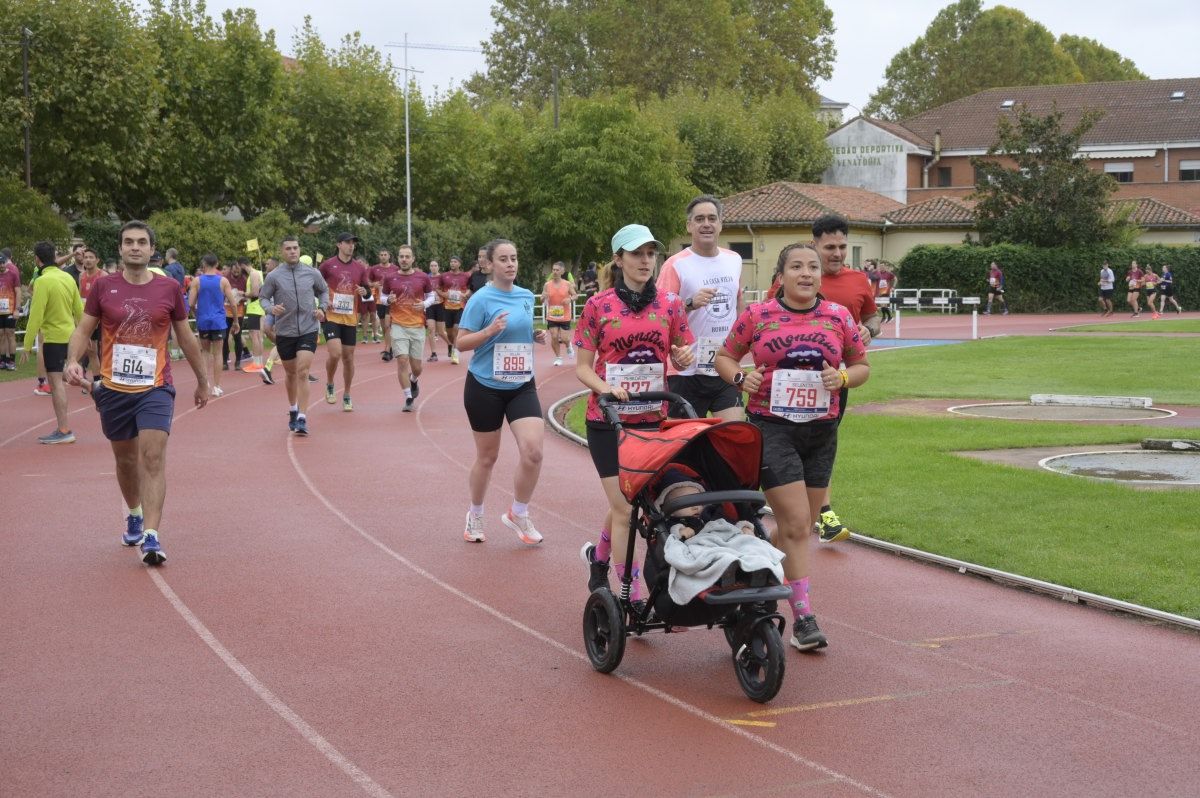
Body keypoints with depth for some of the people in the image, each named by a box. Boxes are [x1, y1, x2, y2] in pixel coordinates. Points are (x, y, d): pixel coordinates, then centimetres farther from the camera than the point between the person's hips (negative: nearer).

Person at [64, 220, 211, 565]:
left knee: (153, 457, -16)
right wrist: (73, 360, -17)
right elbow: (83, 330, 4)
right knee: (125, 459, 17)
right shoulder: (104, 287, 0)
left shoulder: (169, 288, 0)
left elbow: (186, 338, 10)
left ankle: (151, 536, -20)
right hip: (113, 389, 2)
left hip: (155, 388, -2)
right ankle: (134, 516, 42)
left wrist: (202, 381, 17)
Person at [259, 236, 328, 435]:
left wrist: (322, 308, 0)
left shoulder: (312, 273, 1)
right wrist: (271, 308, -19)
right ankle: (293, 410, 38)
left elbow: (324, 290, 17)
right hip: (284, 331, 1)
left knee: (302, 373, -14)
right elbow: (263, 297, 2)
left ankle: (302, 419, -13)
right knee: (291, 373, 15)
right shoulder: (274, 276, -4)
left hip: (308, 329, -1)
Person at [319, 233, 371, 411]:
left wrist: (364, 292, -8)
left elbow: (368, 289, 15)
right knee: (335, 353, -18)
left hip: (351, 319, 3)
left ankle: (346, 396, 19)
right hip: (331, 316, -3)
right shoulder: (328, 265, -2)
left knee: (348, 357, 7)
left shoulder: (360, 267, 7)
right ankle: (329, 386, 9)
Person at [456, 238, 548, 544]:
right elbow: (461, 343, -10)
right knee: (487, 457, 7)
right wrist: (489, 330, -25)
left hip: (521, 386, 4)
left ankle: (518, 514, 9)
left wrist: (537, 336, 2)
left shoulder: (527, 296, 6)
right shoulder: (482, 299, -10)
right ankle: (475, 516, 31)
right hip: (485, 388, -4)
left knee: (533, 451, -12)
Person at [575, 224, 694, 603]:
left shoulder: (669, 303, 2)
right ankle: (632, 598, 4)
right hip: (608, 420, -2)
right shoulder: (598, 305, -3)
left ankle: (598, 554, 40)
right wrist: (606, 388, -19)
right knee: (623, 508, -4)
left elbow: (682, 358, 11)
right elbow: (582, 367, -1)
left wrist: (684, 357, -12)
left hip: (653, 419, 3)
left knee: (636, 502, 10)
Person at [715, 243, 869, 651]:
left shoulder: (838, 316, 5)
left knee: (799, 527, 11)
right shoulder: (757, 316, -1)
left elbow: (862, 366, 13)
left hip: (821, 432, 4)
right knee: (796, 525, -9)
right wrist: (741, 378, -12)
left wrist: (843, 377, -9)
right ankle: (803, 617, -3)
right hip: (772, 429, -4)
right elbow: (725, 357, 9)